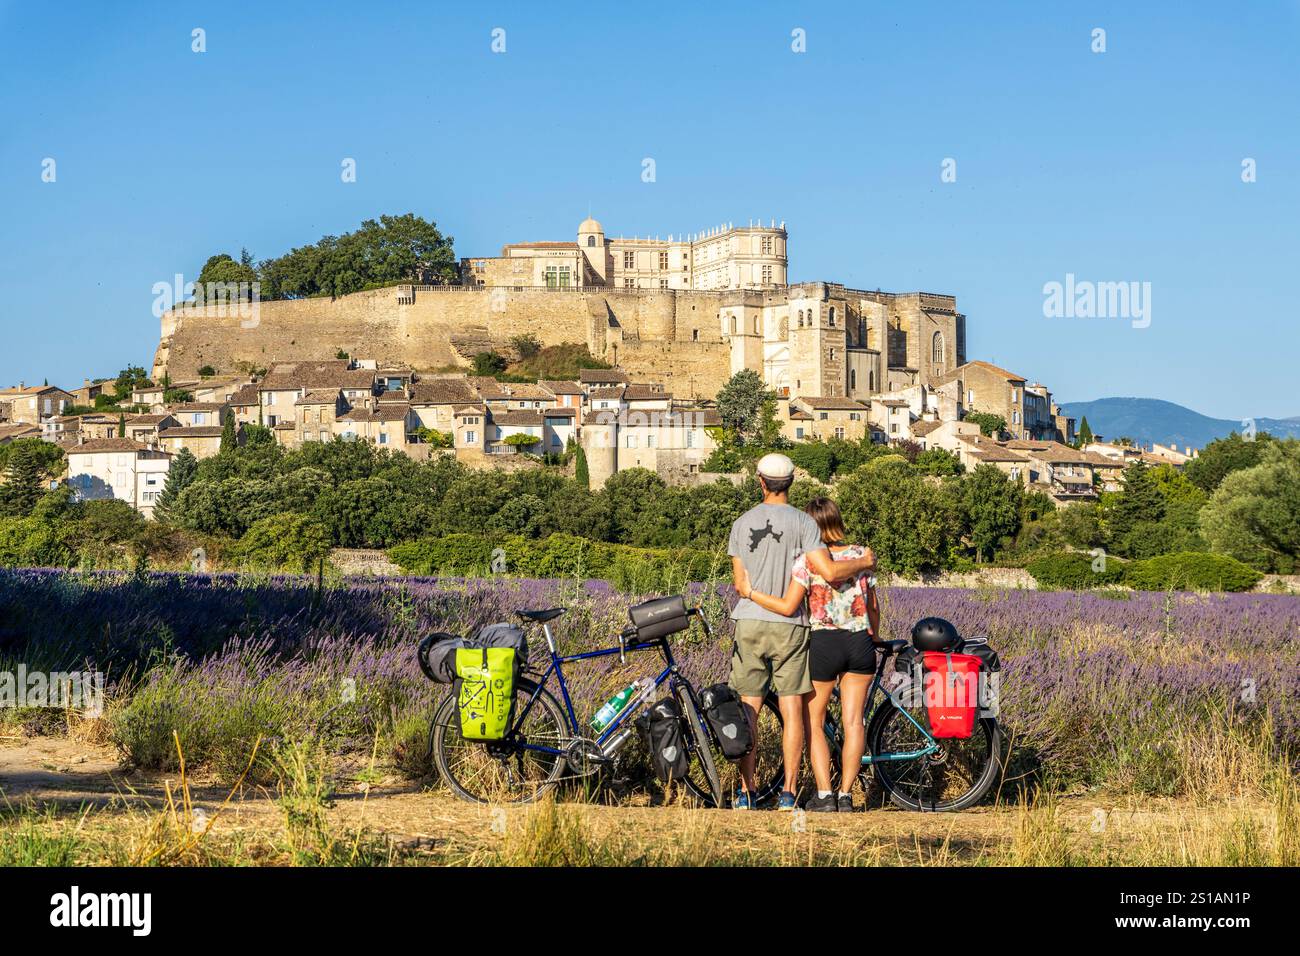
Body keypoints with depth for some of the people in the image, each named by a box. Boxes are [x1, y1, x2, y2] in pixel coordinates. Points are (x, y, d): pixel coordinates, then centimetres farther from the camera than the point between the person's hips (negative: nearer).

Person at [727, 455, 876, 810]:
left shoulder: (742, 523, 3)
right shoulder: (803, 523, -5)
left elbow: (740, 583, 3)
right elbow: (830, 572, -14)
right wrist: (864, 562, 3)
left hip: (750, 622, 2)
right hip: (789, 624, -2)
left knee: (749, 709, 6)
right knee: (792, 710, 3)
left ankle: (746, 794, 7)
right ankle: (788, 794, 2)